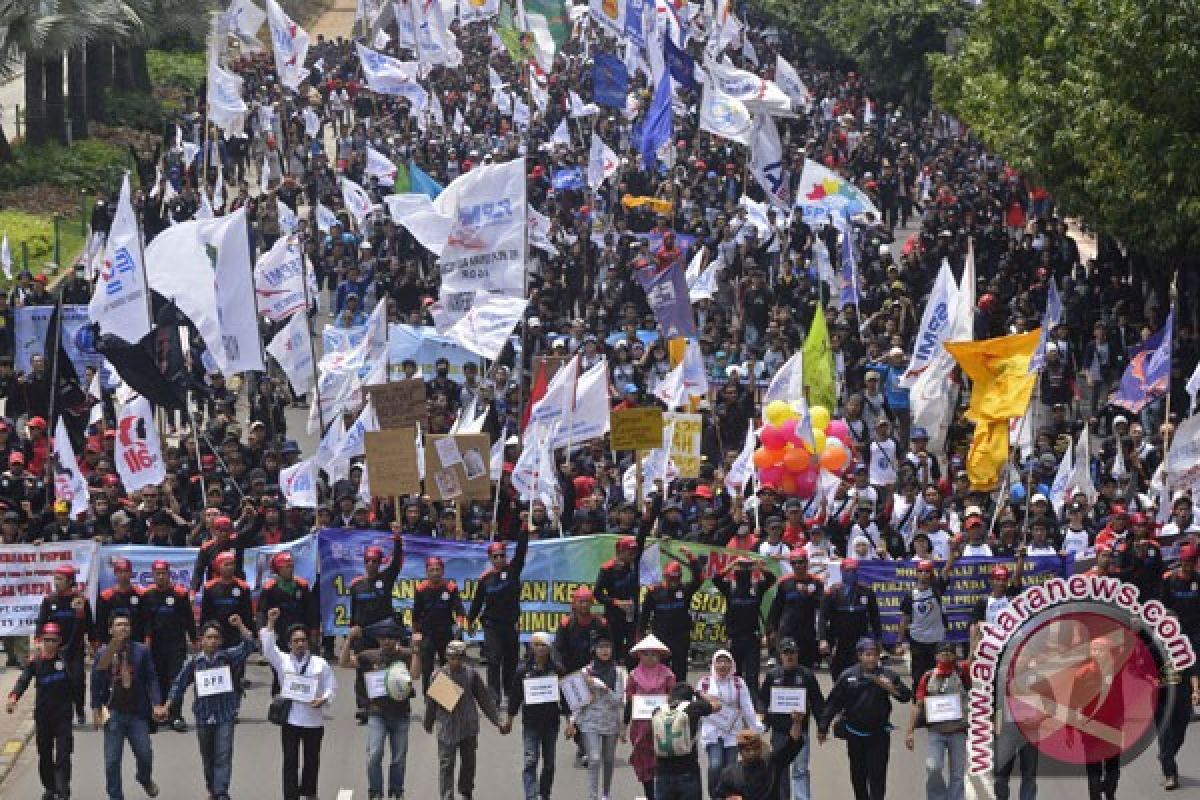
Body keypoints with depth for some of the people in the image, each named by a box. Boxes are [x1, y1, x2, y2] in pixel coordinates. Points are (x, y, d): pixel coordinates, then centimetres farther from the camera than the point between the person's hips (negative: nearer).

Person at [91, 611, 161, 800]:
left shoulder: (141, 651, 2)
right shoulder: (103, 654, 1)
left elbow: (151, 679, 2)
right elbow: (96, 683, 3)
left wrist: (156, 704, -8)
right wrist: (96, 710, -1)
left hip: (137, 713, 0)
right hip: (114, 713, 0)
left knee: (145, 754, 0)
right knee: (112, 761, 0)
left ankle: (145, 778, 33)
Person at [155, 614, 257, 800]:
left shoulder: (227, 657, -1)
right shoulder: (194, 662, 2)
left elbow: (248, 645, -12)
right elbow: (179, 685, 6)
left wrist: (240, 625, -23)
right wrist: (166, 707, 1)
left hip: (225, 716, -2)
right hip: (204, 716, 2)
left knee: (224, 755, -12)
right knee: (208, 757, 15)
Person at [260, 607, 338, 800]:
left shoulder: (319, 663, 3)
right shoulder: (283, 661, 3)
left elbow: (331, 686, 6)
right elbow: (268, 648, -11)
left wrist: (324, 699, -14)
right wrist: (270, 624, -19)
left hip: (313, 720, 1)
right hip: (290, 719, -1)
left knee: (311, 760, 13)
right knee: (290, 761, -4)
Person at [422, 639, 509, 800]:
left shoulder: (471, 674, -1)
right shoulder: (439, 675, -4)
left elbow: (485, 699, 5)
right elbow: (430, 701, 7)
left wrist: (498, 721, 5)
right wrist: (429, 723, 16)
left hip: (468, 727, 2)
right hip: (446, 728, -2)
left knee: (469, 762, 15)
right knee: (446, 764, -5)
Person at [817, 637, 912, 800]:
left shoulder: (887, 675, -4)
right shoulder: (848, 676, -4)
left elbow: (906, 696, -6)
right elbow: (833, 703, -1)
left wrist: (891, 688, -25)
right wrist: (823, 728, -3)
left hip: (879, 734, -1)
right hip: (855, 734, 2)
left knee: (877, 774, -7)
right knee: (858, 776, 12)